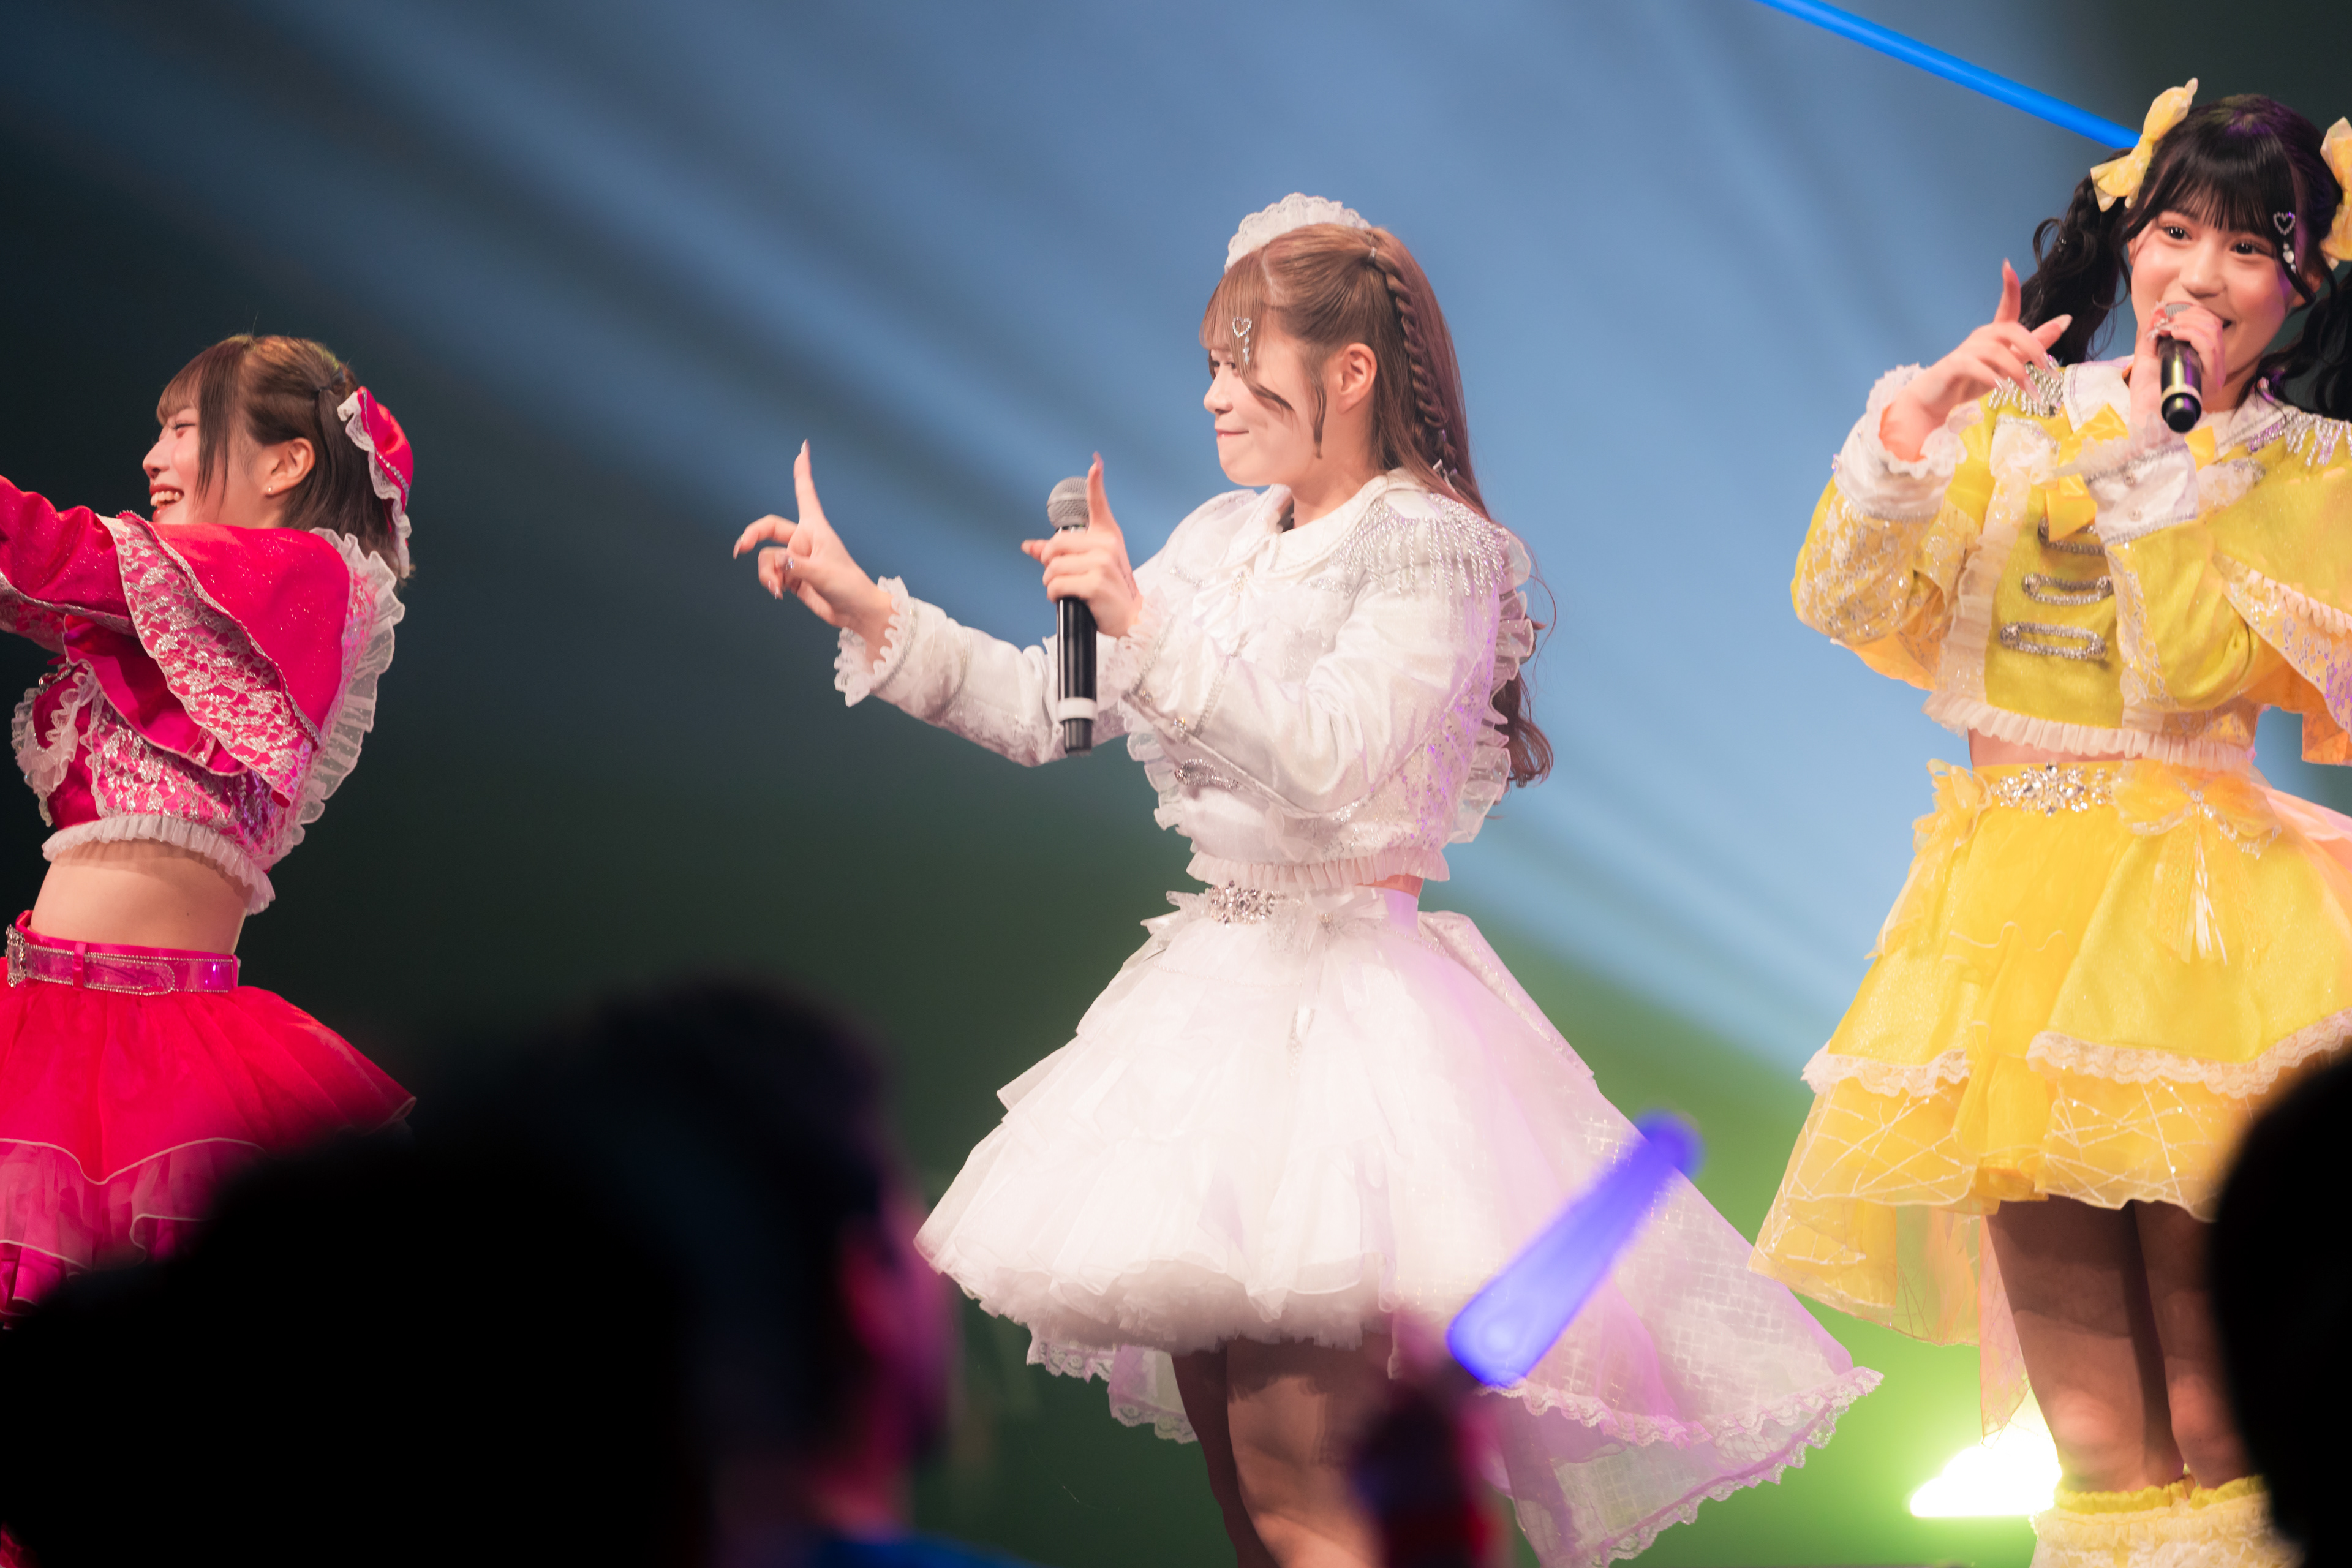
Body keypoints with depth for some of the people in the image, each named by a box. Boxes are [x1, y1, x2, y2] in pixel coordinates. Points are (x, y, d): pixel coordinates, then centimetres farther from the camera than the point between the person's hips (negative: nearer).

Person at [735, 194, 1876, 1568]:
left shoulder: (1428, 548, -10)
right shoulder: (1225, 542, 14)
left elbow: (1335, 761, -23)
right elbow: (1051, 709, 16)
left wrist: (1151, 628, -25)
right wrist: (873, 613, 10)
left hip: (1354, 981, -8)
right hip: (1222, 978, 8)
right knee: (1220, 1444, 9)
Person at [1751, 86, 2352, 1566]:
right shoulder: (2016, 420, 11)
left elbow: (2200, 668, -11)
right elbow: (1847, 605, 1)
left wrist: (2154, 457, -9)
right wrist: (1910, 432, -13)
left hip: (2188, 898, -2)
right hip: (2009, 885, 2)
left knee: (2211, 1409, -7)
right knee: (2088, 1419, 2)